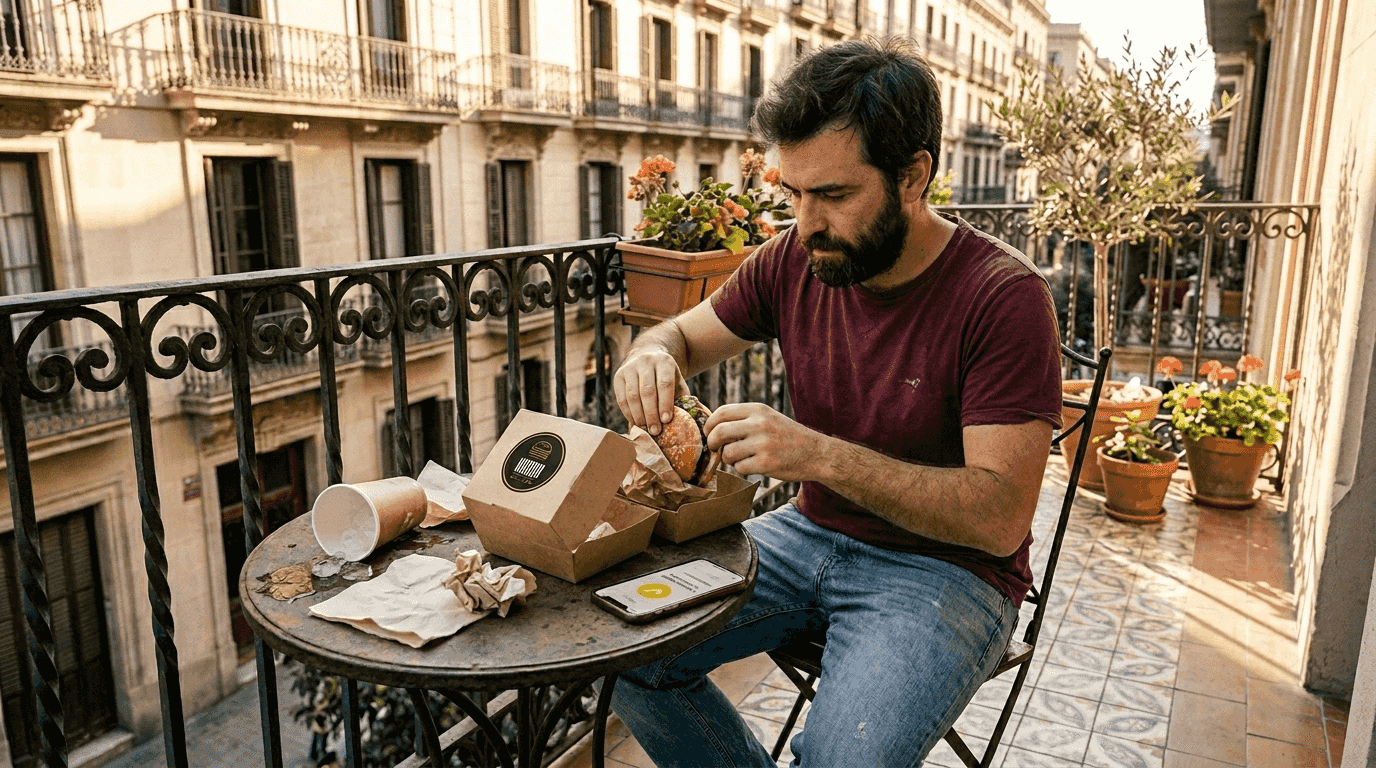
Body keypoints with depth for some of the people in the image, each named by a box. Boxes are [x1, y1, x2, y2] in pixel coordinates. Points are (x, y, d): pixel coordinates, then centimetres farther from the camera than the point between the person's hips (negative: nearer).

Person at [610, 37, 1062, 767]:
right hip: (810, 533, 5)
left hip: (945, 566, -4)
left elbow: (1000, 517, -23)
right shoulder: (795, 259, -4)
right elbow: (682, 333, 11)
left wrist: (819, 454, -31)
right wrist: (653, 354, -15)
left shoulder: (1003, 295, -19)